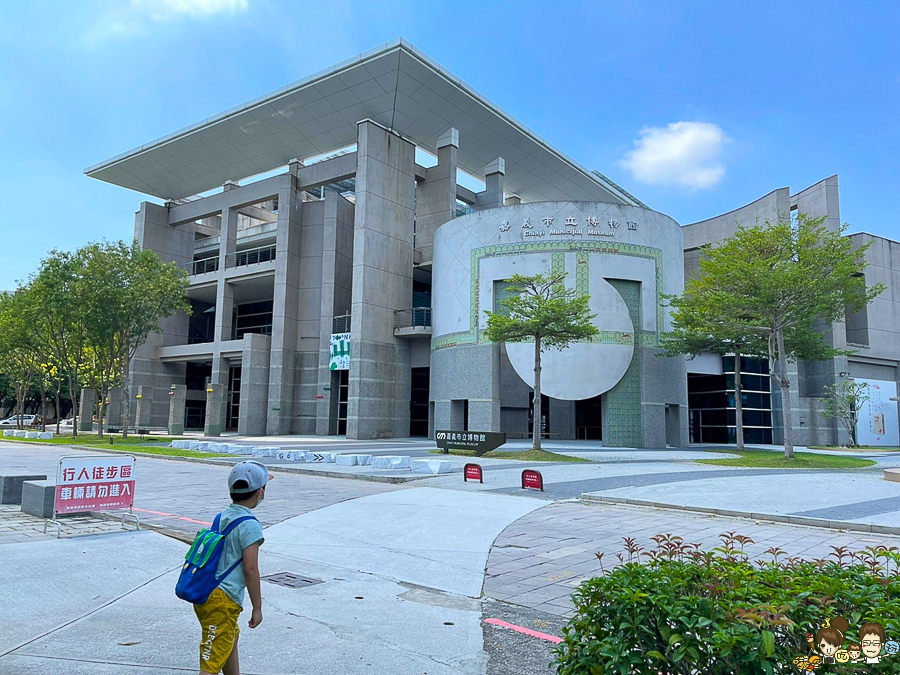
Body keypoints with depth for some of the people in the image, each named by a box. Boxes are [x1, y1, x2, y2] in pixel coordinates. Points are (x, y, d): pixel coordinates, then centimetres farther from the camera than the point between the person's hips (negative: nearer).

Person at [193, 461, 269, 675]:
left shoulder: (222, 517, 10)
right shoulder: (249, 525, -15)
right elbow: (250, 569, -17)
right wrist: (257, 607, -8)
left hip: (204, 592, 9)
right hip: (223, 600, -9)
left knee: (231, 637, 31)